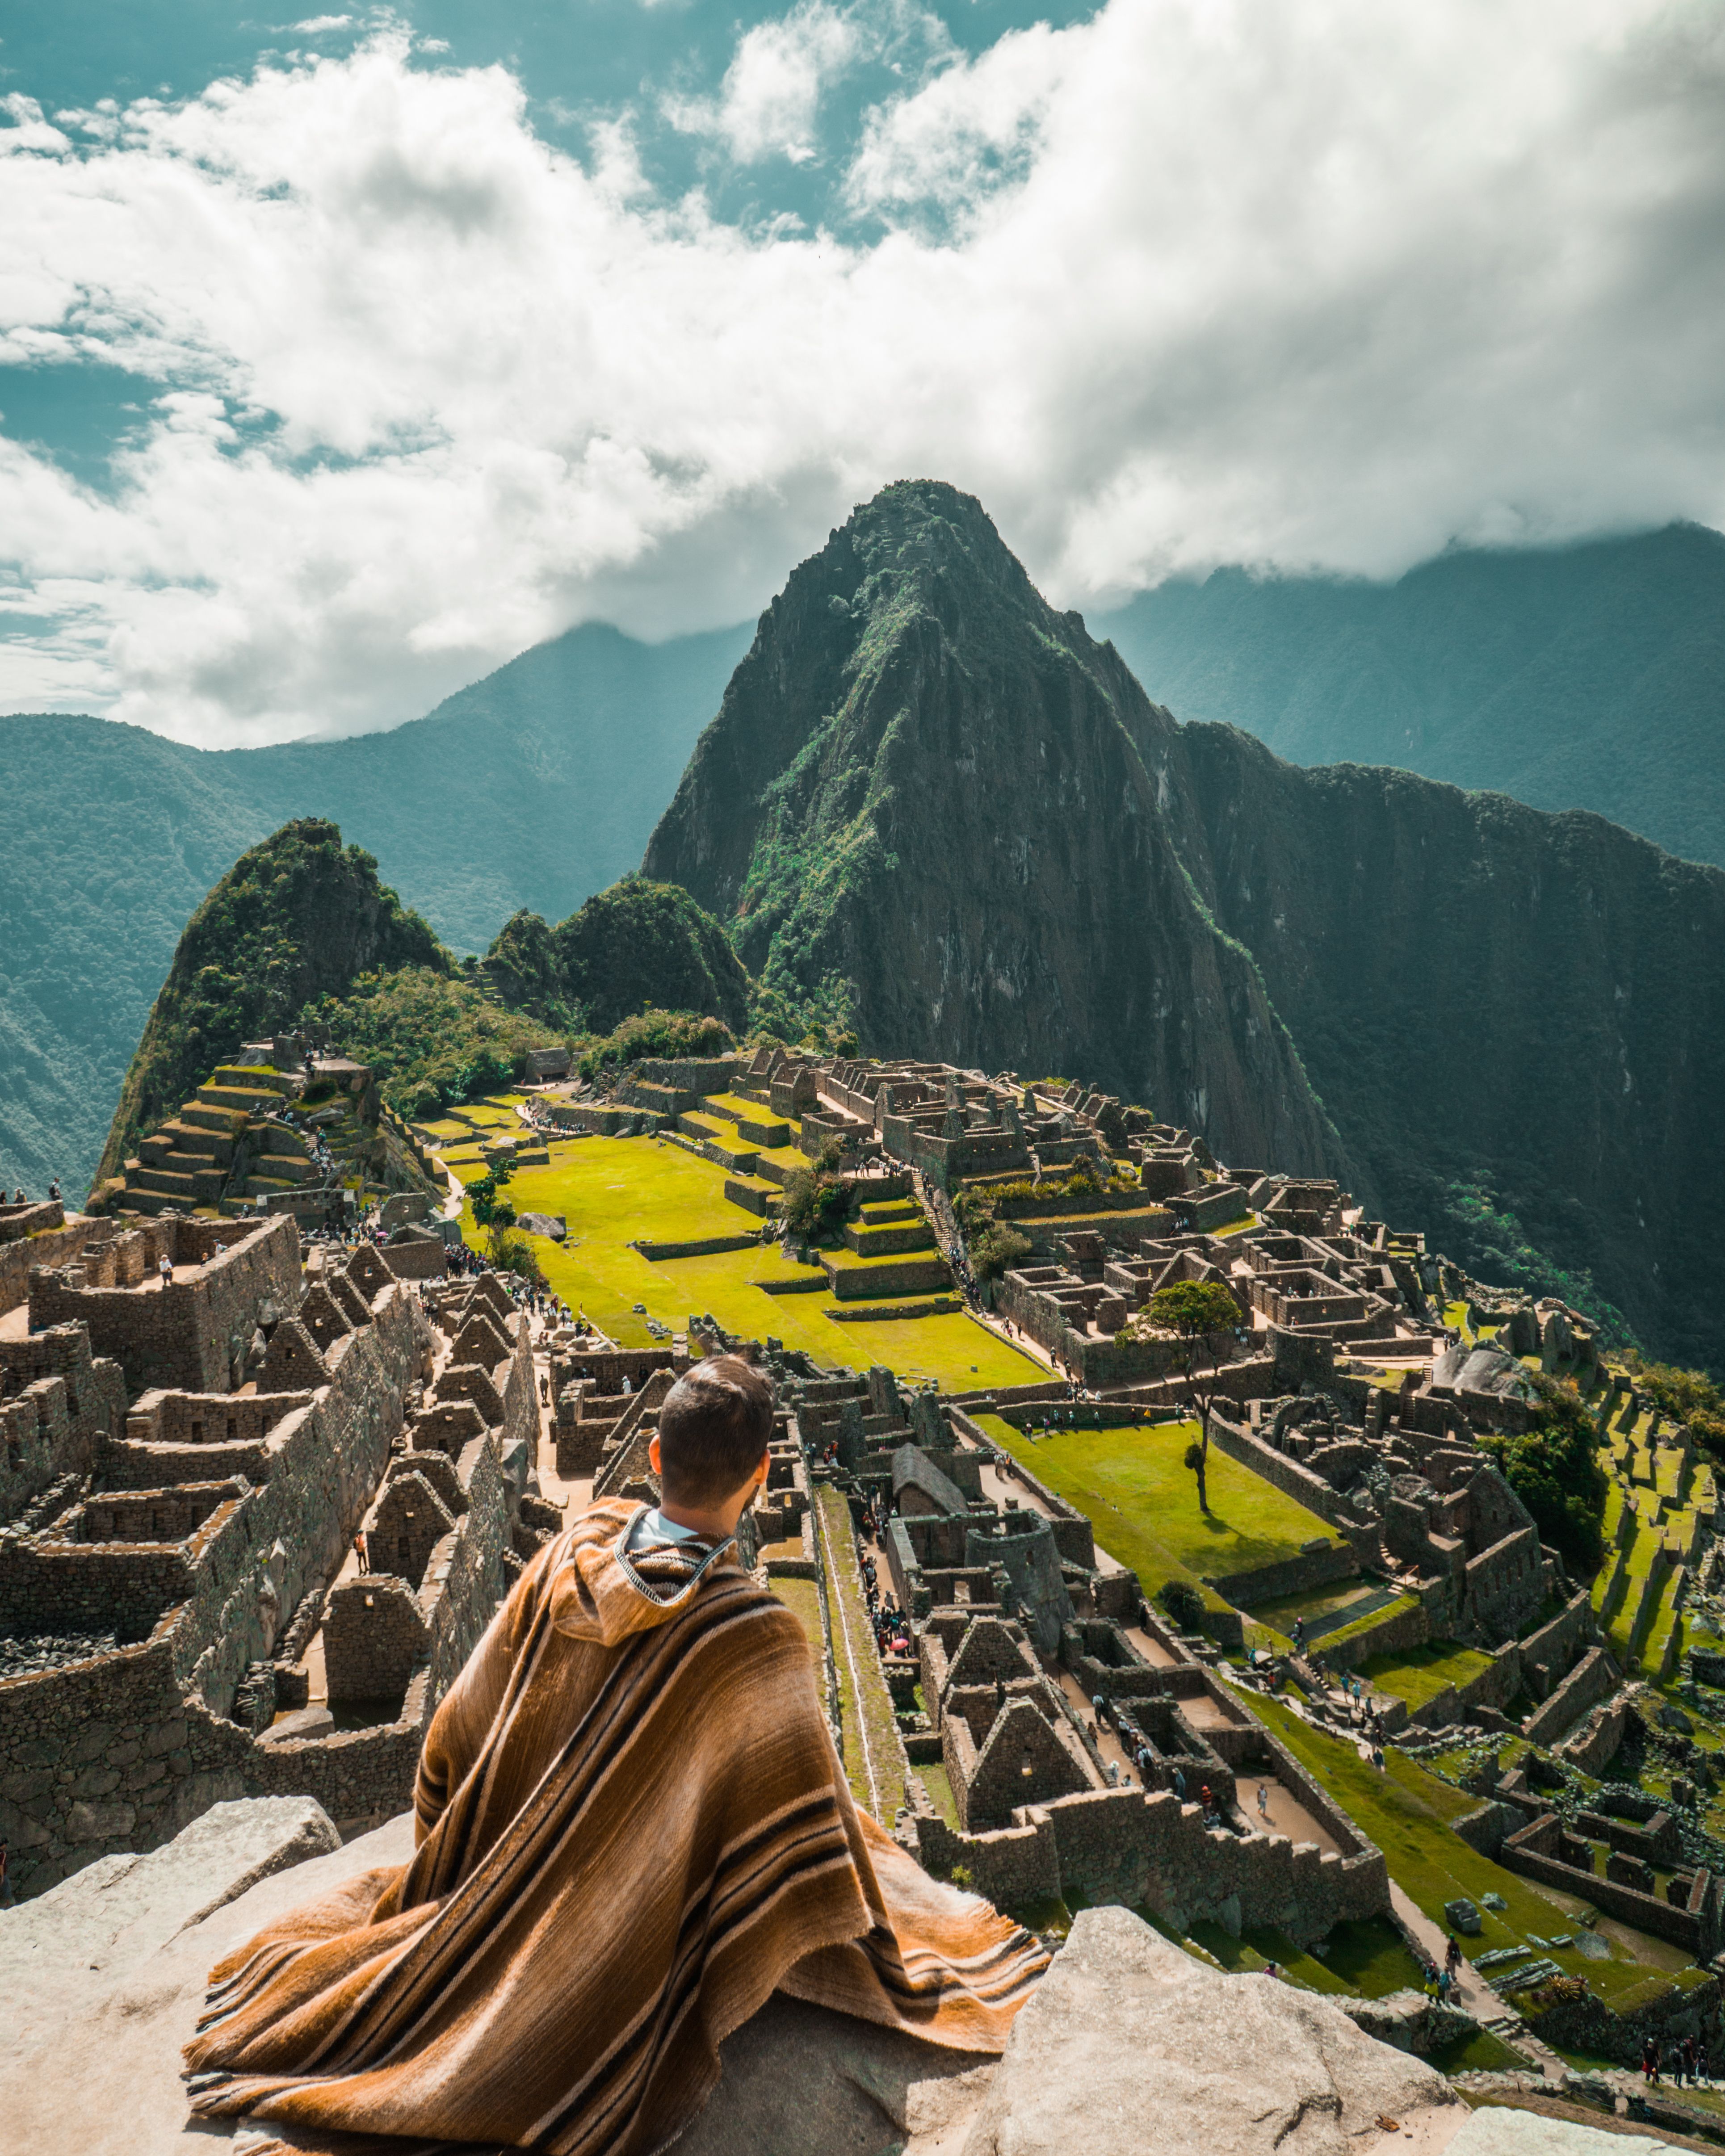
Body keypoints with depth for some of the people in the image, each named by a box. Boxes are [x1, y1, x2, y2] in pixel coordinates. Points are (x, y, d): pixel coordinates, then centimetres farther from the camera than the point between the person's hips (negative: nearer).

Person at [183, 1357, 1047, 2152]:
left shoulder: (578, 1548, -20)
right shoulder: (754, 1640, -34)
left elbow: (472, 1712, -5)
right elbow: (809, 1832, -22)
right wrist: (887, 1975, -3)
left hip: (512, 1864, 5)